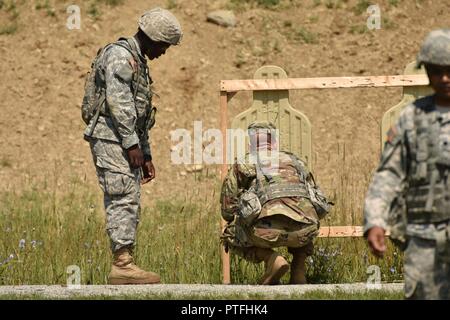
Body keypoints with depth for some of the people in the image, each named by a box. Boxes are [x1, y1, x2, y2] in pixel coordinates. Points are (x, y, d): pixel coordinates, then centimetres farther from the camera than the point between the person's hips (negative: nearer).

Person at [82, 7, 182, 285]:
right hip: (111, 139, -10)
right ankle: (122, 264, -18)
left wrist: (146, 155, 23)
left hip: (127, 144, 10)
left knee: (130, 205, 7)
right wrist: (132, 144, -20)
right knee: (124, 200, -14)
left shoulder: (138, 62, 23)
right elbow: (118, 103, -19)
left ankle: (124, 264, 6)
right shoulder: (119, 56, -10)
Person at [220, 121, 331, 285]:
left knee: (230, 236, 25)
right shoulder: (295, 161, 30)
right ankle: (298, 271, 18)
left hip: (269, 229, -4)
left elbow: (228, 210, 27)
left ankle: (272, 259, -1)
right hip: (305, 231, 4)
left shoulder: (243, 164, 22)